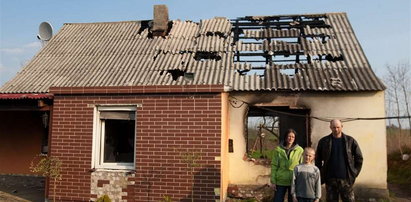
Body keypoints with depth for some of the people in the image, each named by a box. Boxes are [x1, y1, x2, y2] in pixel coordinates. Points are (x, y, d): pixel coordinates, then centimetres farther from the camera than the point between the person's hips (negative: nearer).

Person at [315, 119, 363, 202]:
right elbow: (318, 160, 9)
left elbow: (359, 158, 8)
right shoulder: (323, 142, 3)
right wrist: (321, 176, 4)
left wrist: (354, 174, 2)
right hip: (330, 179, 1)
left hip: (346, 179, 0)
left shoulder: (350, 141, 2)